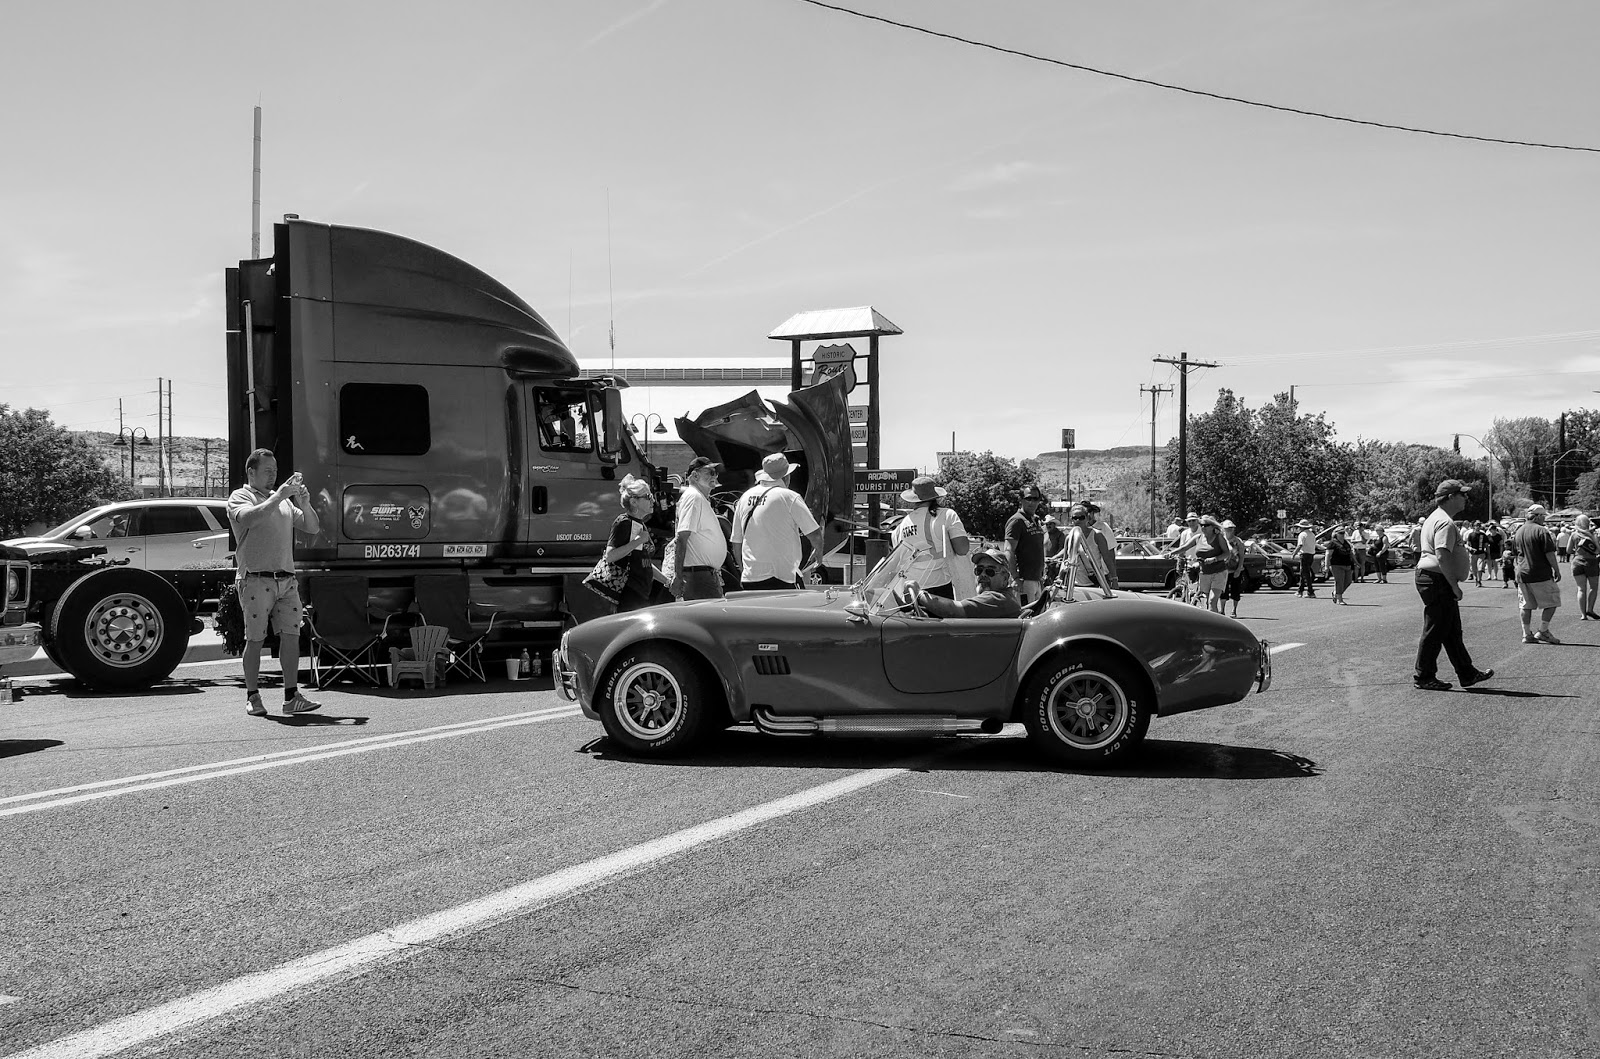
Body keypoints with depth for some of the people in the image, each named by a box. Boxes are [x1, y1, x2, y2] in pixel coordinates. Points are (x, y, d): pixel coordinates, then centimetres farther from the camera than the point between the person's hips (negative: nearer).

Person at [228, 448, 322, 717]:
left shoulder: (284, 501, 21)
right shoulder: (240, 497, 4)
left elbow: (312, 528, 15)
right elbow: (249, 518, -19)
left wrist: (304, 503, -2)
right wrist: (277, 497, -22)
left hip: (286, 580, 5)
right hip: (256, 580, -5)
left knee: (291, 635, -1)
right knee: (255, 640, -1)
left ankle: (291, 697, 2)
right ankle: (252, 698, 7)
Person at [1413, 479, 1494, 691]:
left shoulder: (1435, 518, 18)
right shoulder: (1445, 523, -17)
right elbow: (1442, 556, -25)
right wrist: (1454, 585, -22)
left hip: (1430, 579, 11)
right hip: (1438, 581, -11)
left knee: (1452, 631, 15)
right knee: (1435, 630, -3)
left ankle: (1467, 674, 22)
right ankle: (1423, 676, 4)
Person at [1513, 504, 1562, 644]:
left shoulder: (1519, 531, 11)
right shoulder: (1541, 531, -12)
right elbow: (1549, 554, -14)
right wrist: (1557, 570, -6)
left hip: (1522, 574, 7)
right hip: (1541, 575, -7)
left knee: (1526, 606, 10)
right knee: (1552, 602, 5)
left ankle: (1527, 634, 11)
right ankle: (1543, 631, 3)